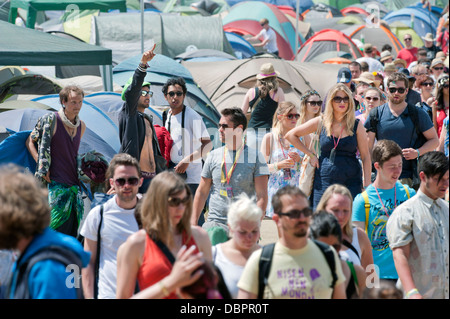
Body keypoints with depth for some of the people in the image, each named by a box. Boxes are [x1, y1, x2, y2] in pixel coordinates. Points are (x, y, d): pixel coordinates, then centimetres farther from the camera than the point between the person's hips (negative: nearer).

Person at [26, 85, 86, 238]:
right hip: (56, 184, -6)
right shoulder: (51, 120, -5)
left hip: (75, 184, 6)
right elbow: (30, 142, 3)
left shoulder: (81, 126, 13)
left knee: (71, 234, 4)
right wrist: (41, 165, -8)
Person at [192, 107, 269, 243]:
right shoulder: (214, 156, 11)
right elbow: (202, 192, 15)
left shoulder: (255, 156, 2)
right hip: (215, 223, 2)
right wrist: (193, 223, 8)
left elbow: (262, 196, -2)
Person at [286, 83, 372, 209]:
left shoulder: (357, 125, 4)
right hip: (324, 181, 0)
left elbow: (365, 156, 4)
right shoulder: (320, 122, 4)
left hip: (351, 182, 0)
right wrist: (311, 155, 6)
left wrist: (367, 185, -3)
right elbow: (291, 135, 10)